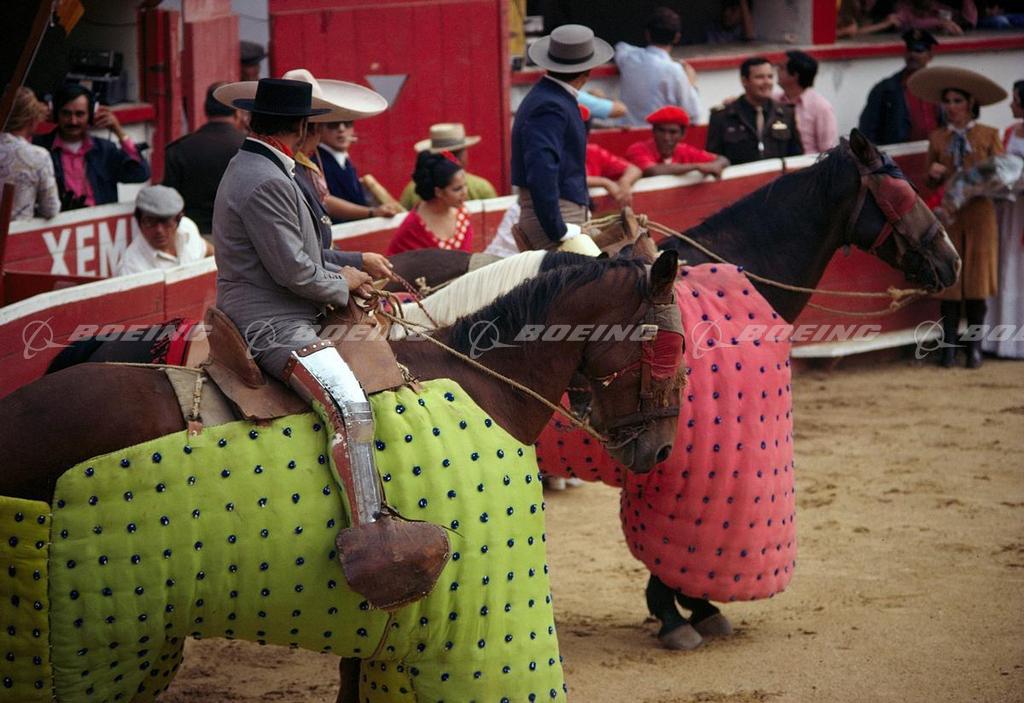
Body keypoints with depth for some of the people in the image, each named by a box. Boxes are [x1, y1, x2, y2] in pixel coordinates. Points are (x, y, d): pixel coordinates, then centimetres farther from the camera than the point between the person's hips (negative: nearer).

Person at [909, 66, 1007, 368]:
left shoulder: (989, 136, 4)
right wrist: (933, 175, -8)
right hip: (947, 215, 1)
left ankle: (975, 346, 7)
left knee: (976, 279, -1)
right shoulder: (937, 138, 9)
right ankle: (949, 346, 4)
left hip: (979, 215, -1)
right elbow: (930, 183, 13)